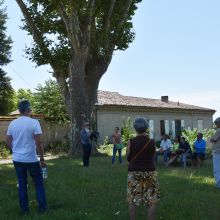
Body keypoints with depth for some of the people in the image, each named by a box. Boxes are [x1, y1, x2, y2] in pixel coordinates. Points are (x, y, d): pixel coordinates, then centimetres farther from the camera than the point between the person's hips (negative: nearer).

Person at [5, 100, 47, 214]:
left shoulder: (13, 123, 2)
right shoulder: (34, 122, -13)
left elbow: (8, 142, 7)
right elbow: (39, 143, -16)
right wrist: (42, 159, -8)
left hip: (17, 159, 4)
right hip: (31, 159, -4)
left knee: (22, 184, 13)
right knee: (39, 183, 11)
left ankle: (24, 209, 19)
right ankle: (42, 207, 16)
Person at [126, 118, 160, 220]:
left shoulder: (131, 142, -8)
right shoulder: (152, 142, -7)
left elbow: (128, 158, 2)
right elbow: (153, 156, 6)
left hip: (134, 173, 0)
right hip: (150, 173, 0)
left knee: (133, 201, 9)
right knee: (151, 202, 7)